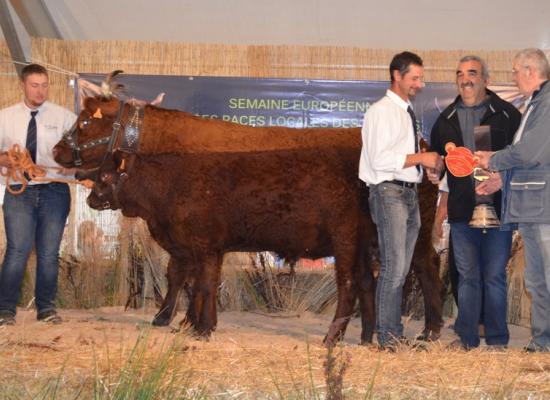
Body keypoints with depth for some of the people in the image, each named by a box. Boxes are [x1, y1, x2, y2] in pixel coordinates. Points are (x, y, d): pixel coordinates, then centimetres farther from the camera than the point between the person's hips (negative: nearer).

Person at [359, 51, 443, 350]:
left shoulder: (407, 113, 18)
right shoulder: (381, 111, -9)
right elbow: (380, 159, -17)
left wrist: (430, 161, 5)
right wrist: (420, 158, -15)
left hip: (410, 193, 9)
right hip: (389, 192, -9)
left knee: (401, 269, 11)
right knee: (393, 267, -11)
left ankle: (396, 333, 17)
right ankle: (387, 337, -4)